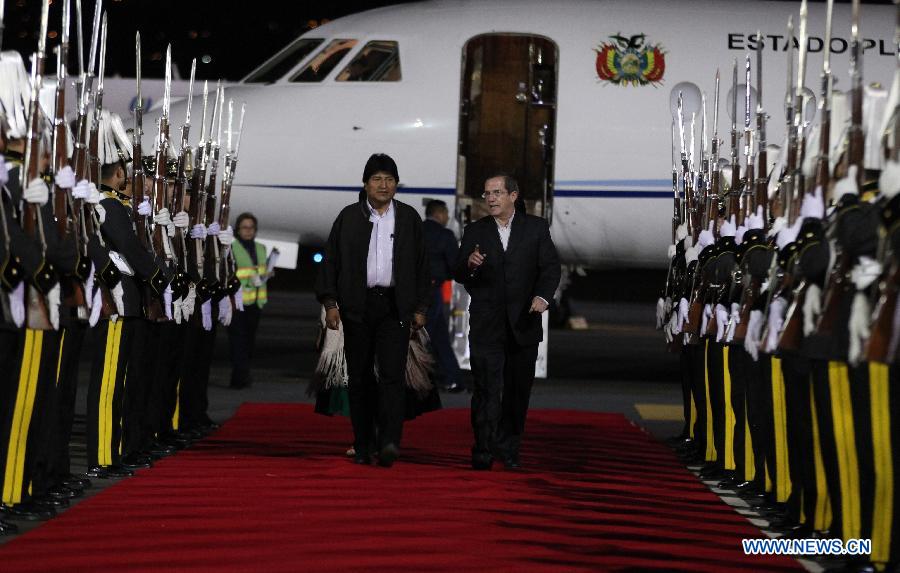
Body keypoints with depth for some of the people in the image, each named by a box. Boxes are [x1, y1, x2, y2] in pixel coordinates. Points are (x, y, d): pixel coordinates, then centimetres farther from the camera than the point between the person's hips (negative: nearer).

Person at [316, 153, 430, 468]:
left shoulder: (409, 218, 9)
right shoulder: (349, 217, 5)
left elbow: (421, 265, 11)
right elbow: (331, 261, 5)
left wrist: (420, 308, 6)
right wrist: (330, 302, -3)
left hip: (394, 306, -1)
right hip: (358, 306, 1)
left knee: (392, 374, -13)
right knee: (359, 377, 5)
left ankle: (389, 442, -21)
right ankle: (363, 445, 11)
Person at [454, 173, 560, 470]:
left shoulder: (536, 227, 5)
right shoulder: (475, 231, 6)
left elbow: (551, 267, 0)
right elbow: (458, 275, 4)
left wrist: (542, 296, -18)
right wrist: (470, 264, -19)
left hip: (523, 323, 1)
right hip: (486, 326, -1)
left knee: (518, 390, 8)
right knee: (487, 390, -8)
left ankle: (509, 448, 20)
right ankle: (483, 452, -6)